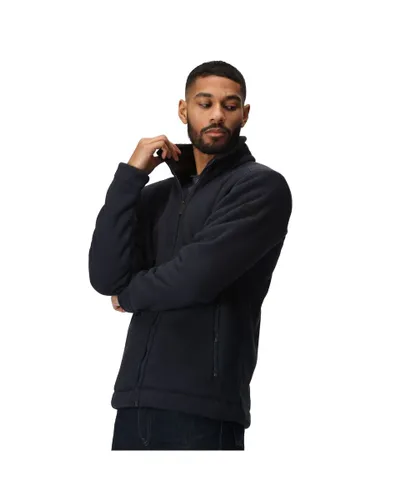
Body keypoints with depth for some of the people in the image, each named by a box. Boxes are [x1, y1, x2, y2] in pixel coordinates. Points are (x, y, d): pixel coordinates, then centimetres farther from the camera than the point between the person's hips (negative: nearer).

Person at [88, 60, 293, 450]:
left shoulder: (262, 186, -2)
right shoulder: (155, 195, 15)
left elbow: (196, 277, -14)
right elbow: (104, 277, 1)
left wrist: (130, 293, 4)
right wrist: (131, 175, -2)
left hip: (202, 406, -5)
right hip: (134, 400, 5)